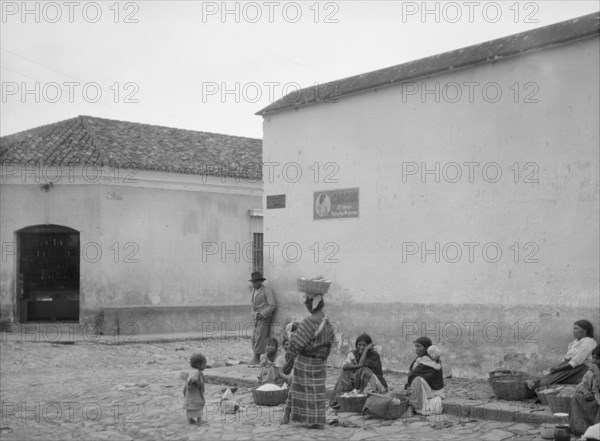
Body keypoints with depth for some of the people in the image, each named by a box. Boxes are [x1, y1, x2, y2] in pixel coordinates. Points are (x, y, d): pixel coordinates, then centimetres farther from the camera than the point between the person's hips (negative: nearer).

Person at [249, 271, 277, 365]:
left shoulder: (267, 290, -10)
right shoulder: (254, 291, 14)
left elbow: (273, 305, -14)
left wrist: (262, 314, -16)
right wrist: (254, 316, 12)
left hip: (264, 318, -8)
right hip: (257, 318, 8)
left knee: (260, 337, -11)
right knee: (254, 338, 5)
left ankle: (257, 358, -8)